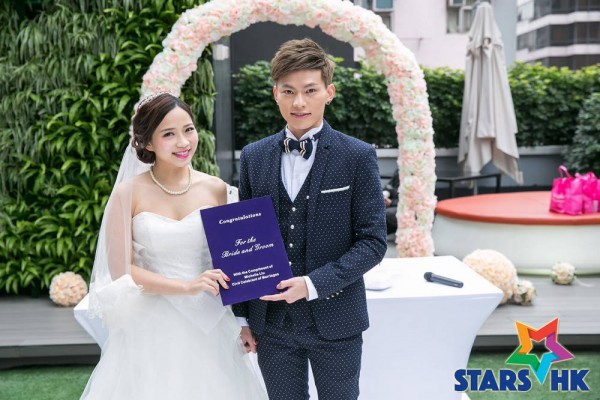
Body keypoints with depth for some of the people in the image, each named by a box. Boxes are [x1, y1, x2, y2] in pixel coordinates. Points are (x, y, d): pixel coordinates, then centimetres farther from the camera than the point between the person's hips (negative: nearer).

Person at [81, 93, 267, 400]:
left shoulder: (215, 189, 0)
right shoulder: (128, 194, -8)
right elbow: (120, 270, -9)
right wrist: (186, 286, -18)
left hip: (208, 326, 3)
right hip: (151, 329, -2)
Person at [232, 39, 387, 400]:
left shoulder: (358, 156, -6)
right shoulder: (254, 158, 3)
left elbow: (373, 241, -8)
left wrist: (314, 284, -19)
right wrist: (242, 315, 8)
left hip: (335, 320, -2)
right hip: (271, 321, 3)